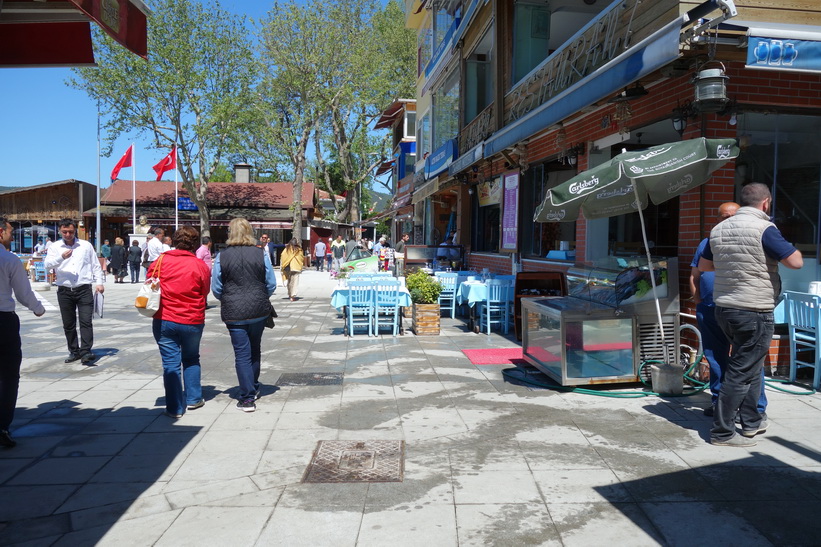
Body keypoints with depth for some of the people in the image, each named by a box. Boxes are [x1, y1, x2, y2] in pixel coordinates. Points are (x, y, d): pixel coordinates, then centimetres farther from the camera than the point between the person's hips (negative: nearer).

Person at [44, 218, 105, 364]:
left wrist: (99, 282, 2)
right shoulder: (55, 247, 7)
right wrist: (61, 257, -25)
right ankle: (74, 351, 17)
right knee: (68, 324, 8)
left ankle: (85, 351, -13)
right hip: (64, 291, 2)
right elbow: (47, 264, -8)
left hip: (84, 289, -1)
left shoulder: (86, 245, 8)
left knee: (86, 321, -10)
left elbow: (95, 265, 11)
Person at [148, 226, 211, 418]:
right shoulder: (201, 266, -8)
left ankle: (175, 408, 10)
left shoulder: (161, 261, -5)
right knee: (191, 359, 21)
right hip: (193, 321, 0)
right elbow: (205, 292, 2)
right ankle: (193, 398, 25)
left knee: (171, 363, 6)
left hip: (164, 320, 0)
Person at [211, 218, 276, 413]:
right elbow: (271, 284, 1)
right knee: (255, 349, 20)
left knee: (242, 354, 3)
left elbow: (216, 288, 0)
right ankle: (254, 388, 35)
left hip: (234, 313, -2)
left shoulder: (222, 257, -6)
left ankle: (247, 398, 2)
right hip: (259, 310, 2)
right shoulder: (261, 254, -4)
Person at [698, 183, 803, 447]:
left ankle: (751, 422, 30)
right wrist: (792, 248, 5)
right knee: (741, 372, -1)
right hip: (754, 313, -8)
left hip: (724, 308, 8)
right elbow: (796, 262, -16)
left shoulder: (719, 228, 8)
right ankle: (722, 432, 4)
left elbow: (703, 265, 18)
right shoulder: (763, 228, -14)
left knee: (750, 365, 22)